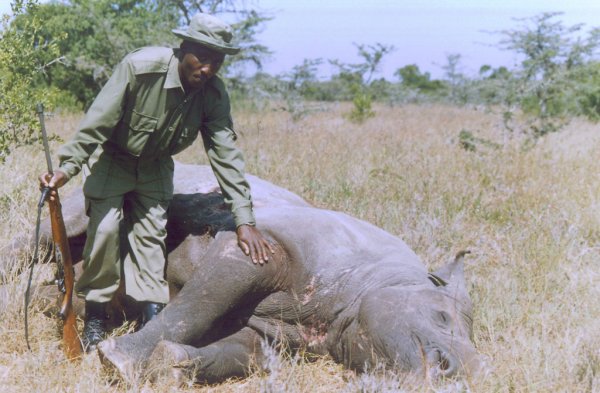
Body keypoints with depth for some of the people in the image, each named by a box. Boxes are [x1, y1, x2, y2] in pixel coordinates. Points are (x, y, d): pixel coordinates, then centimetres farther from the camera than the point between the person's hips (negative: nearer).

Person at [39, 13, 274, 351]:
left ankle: (152, 317, -1)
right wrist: (67, 168, -37)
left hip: (155, 166, 4)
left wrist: (245, 221, -23)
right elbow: (98, 122, -28)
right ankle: (95, 317, 1)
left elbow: (226, 156, -18)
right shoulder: (140, 67, -32)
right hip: (113, 157, -3)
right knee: (105, 229, -13)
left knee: (151, 233, -3)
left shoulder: (214, 94, -19)